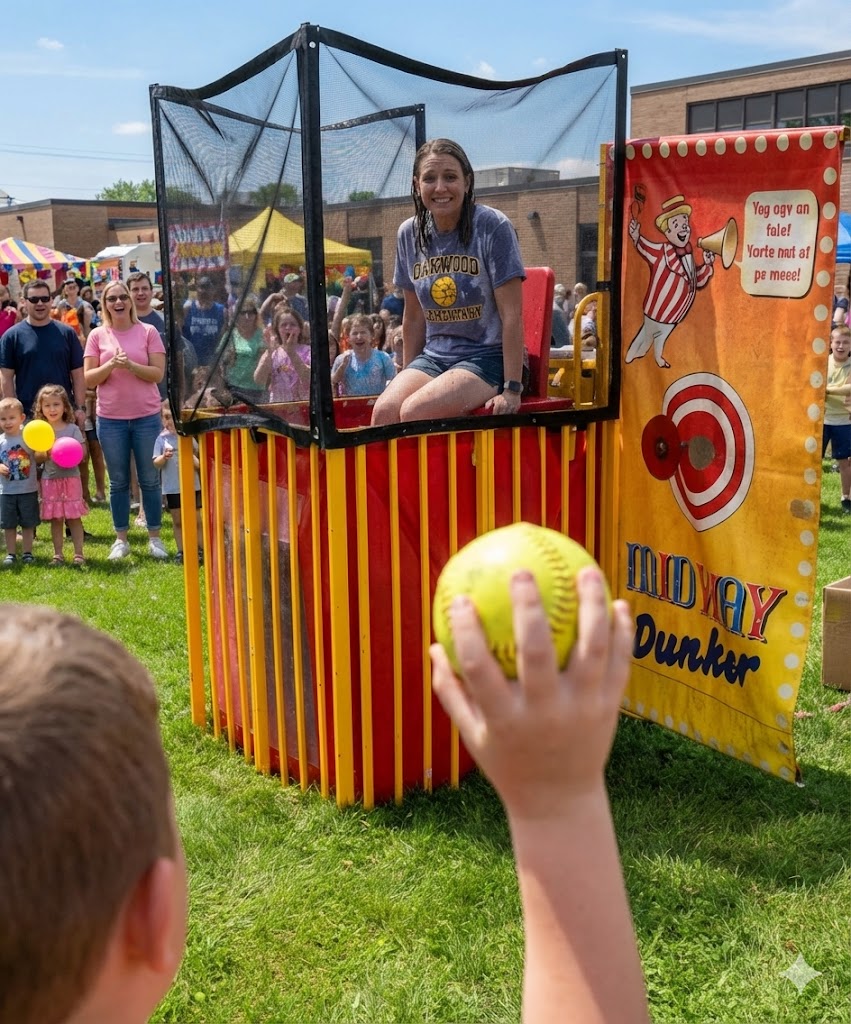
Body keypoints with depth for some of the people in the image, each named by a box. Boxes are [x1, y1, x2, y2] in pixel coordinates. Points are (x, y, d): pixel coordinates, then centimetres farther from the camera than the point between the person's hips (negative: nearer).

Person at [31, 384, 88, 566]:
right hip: (50, 480, 2)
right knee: (55, 519, 6)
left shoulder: (72, 429, -1)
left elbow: (82, 454, -5)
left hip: (71, 478, -2)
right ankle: (58, 554, 12)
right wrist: (44, 453, -17)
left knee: (74, 517, 0)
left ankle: (79, 554, 5)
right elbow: (37, 458, 3)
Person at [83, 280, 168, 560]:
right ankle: (121, 539, 18)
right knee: (118, 482, 9)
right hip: (110, 419, 1)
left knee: (150, 480, 5)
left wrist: (130, 365, -19)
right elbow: (89, 379, 0)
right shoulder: (98, 335, 3)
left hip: (147, 416, -1)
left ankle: (154, 537, 16)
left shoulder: (148, 332, 0)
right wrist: (111, 364, -16)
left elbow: (158, 373, -5)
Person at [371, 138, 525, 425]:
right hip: (433, 356, 5)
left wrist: (512, 390, -17)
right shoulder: (409, 234, 7)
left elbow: (512, 315, -12)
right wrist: (408, 377, 16)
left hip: (487, 357, -5)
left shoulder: (493, 227, -9)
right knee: (384, 411, -25)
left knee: (415, 412, -29)